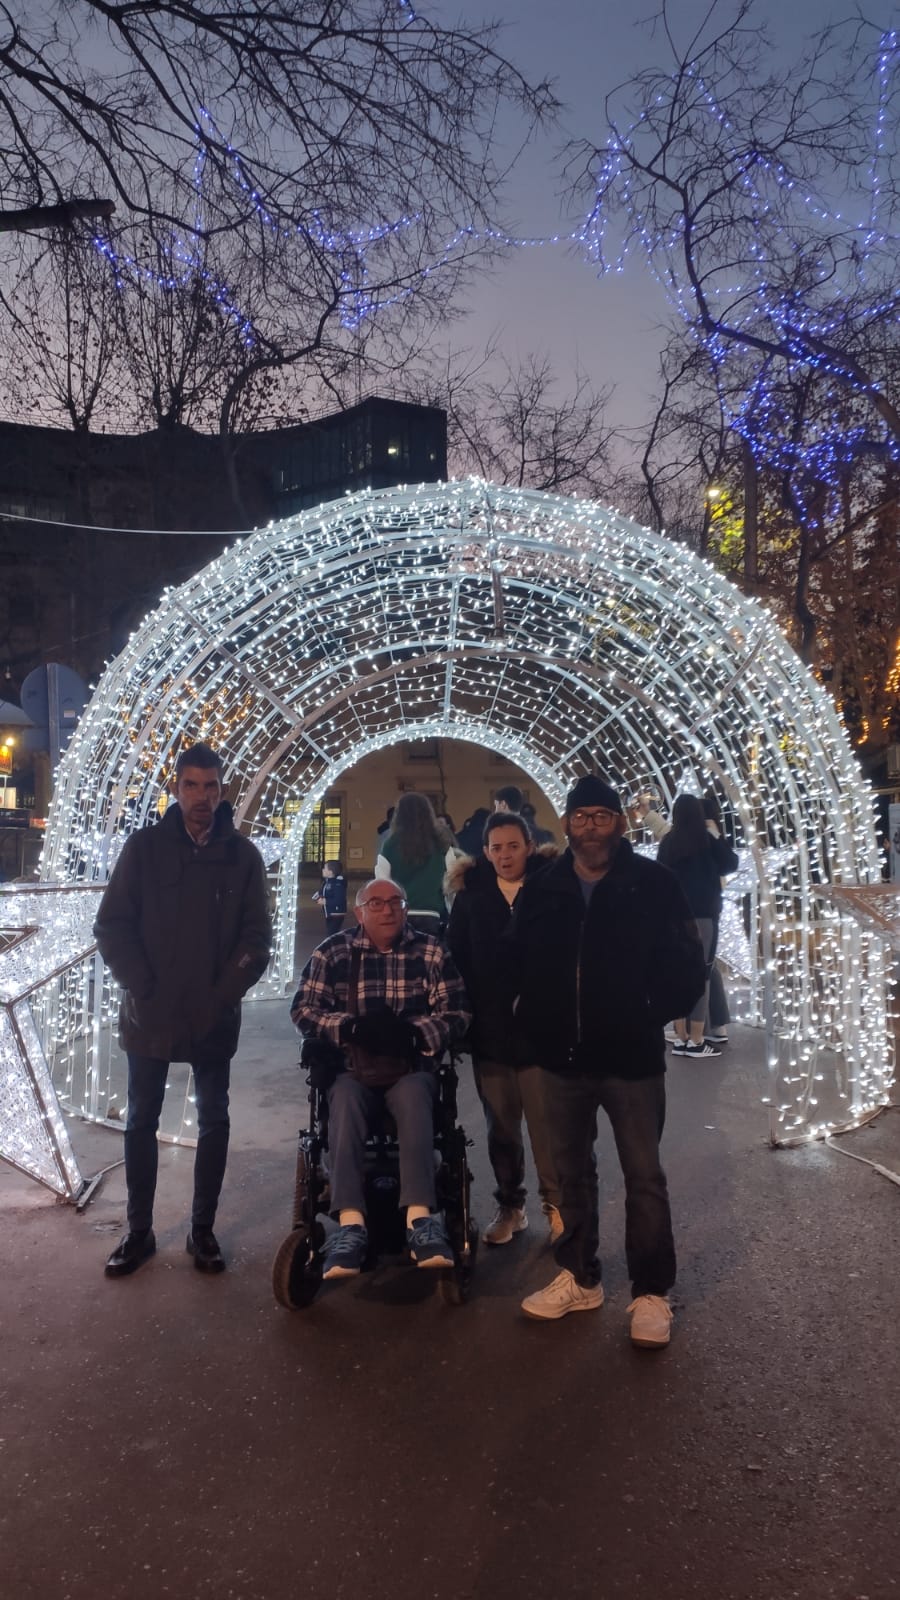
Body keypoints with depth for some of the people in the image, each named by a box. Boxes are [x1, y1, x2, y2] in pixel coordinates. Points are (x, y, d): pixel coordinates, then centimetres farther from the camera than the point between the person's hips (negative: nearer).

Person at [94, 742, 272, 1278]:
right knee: (141, 1122, 10)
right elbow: (113, 925, -2)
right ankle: (139, 1232, 25)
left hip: (214, 1018, 0)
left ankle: (203, 1230, 24)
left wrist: (224, 995, -10)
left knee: (214, 1122, 9)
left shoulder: (242, 855, 0)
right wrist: (143, 989, -10)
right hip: (150, 1014, 0)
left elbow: (257, 937, -1)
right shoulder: (144, 846, -1)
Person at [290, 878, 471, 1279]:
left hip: (412, 1064, 0)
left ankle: (420, 1218, -39)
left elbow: (457, 1014, -1)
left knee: (412, 1095, -33)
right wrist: (353, 1027, -19)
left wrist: (413, 1034, -20)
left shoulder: (432, 952, 4)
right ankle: (350, 1223, -38)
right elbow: (303, 1009, -1)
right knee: (345, 1098, -32)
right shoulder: (333, 951, 5)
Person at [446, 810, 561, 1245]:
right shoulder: (471, 896, 3)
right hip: (489, 1030, 3)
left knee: (546, 1122, 2)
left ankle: (557, 1205, 18)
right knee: (500, 1125, 13)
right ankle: (510, 1206, 27)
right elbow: (455, 958, 4)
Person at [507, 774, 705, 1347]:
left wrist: (648, 1016, -10)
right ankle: (580, 1278, 34)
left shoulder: (654, 885, -9)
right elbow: (519, 964, 7)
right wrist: (537, 1023, -1)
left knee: (644, 1177, 8)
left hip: (631, 1057, -3)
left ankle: (652, 1293, 25)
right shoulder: (540, 891, 0)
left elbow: (685, 971, -6)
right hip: (563, 1057, 3)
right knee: (572, 1171, 16)